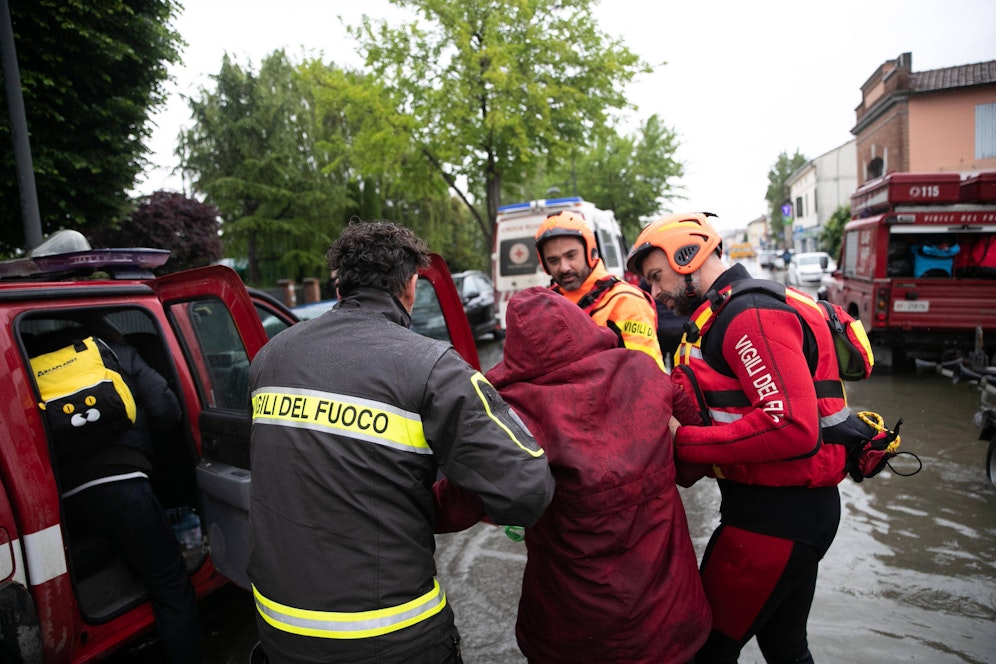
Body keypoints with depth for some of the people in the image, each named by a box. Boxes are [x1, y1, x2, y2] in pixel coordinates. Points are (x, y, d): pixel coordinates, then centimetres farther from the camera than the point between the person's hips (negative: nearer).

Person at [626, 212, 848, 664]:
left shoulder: (753, 316, -19)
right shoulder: (725, 316, 13)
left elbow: (793, 428, -29)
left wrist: (684, 442, -24)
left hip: (776, 516, -10)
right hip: (792, 507, 10)